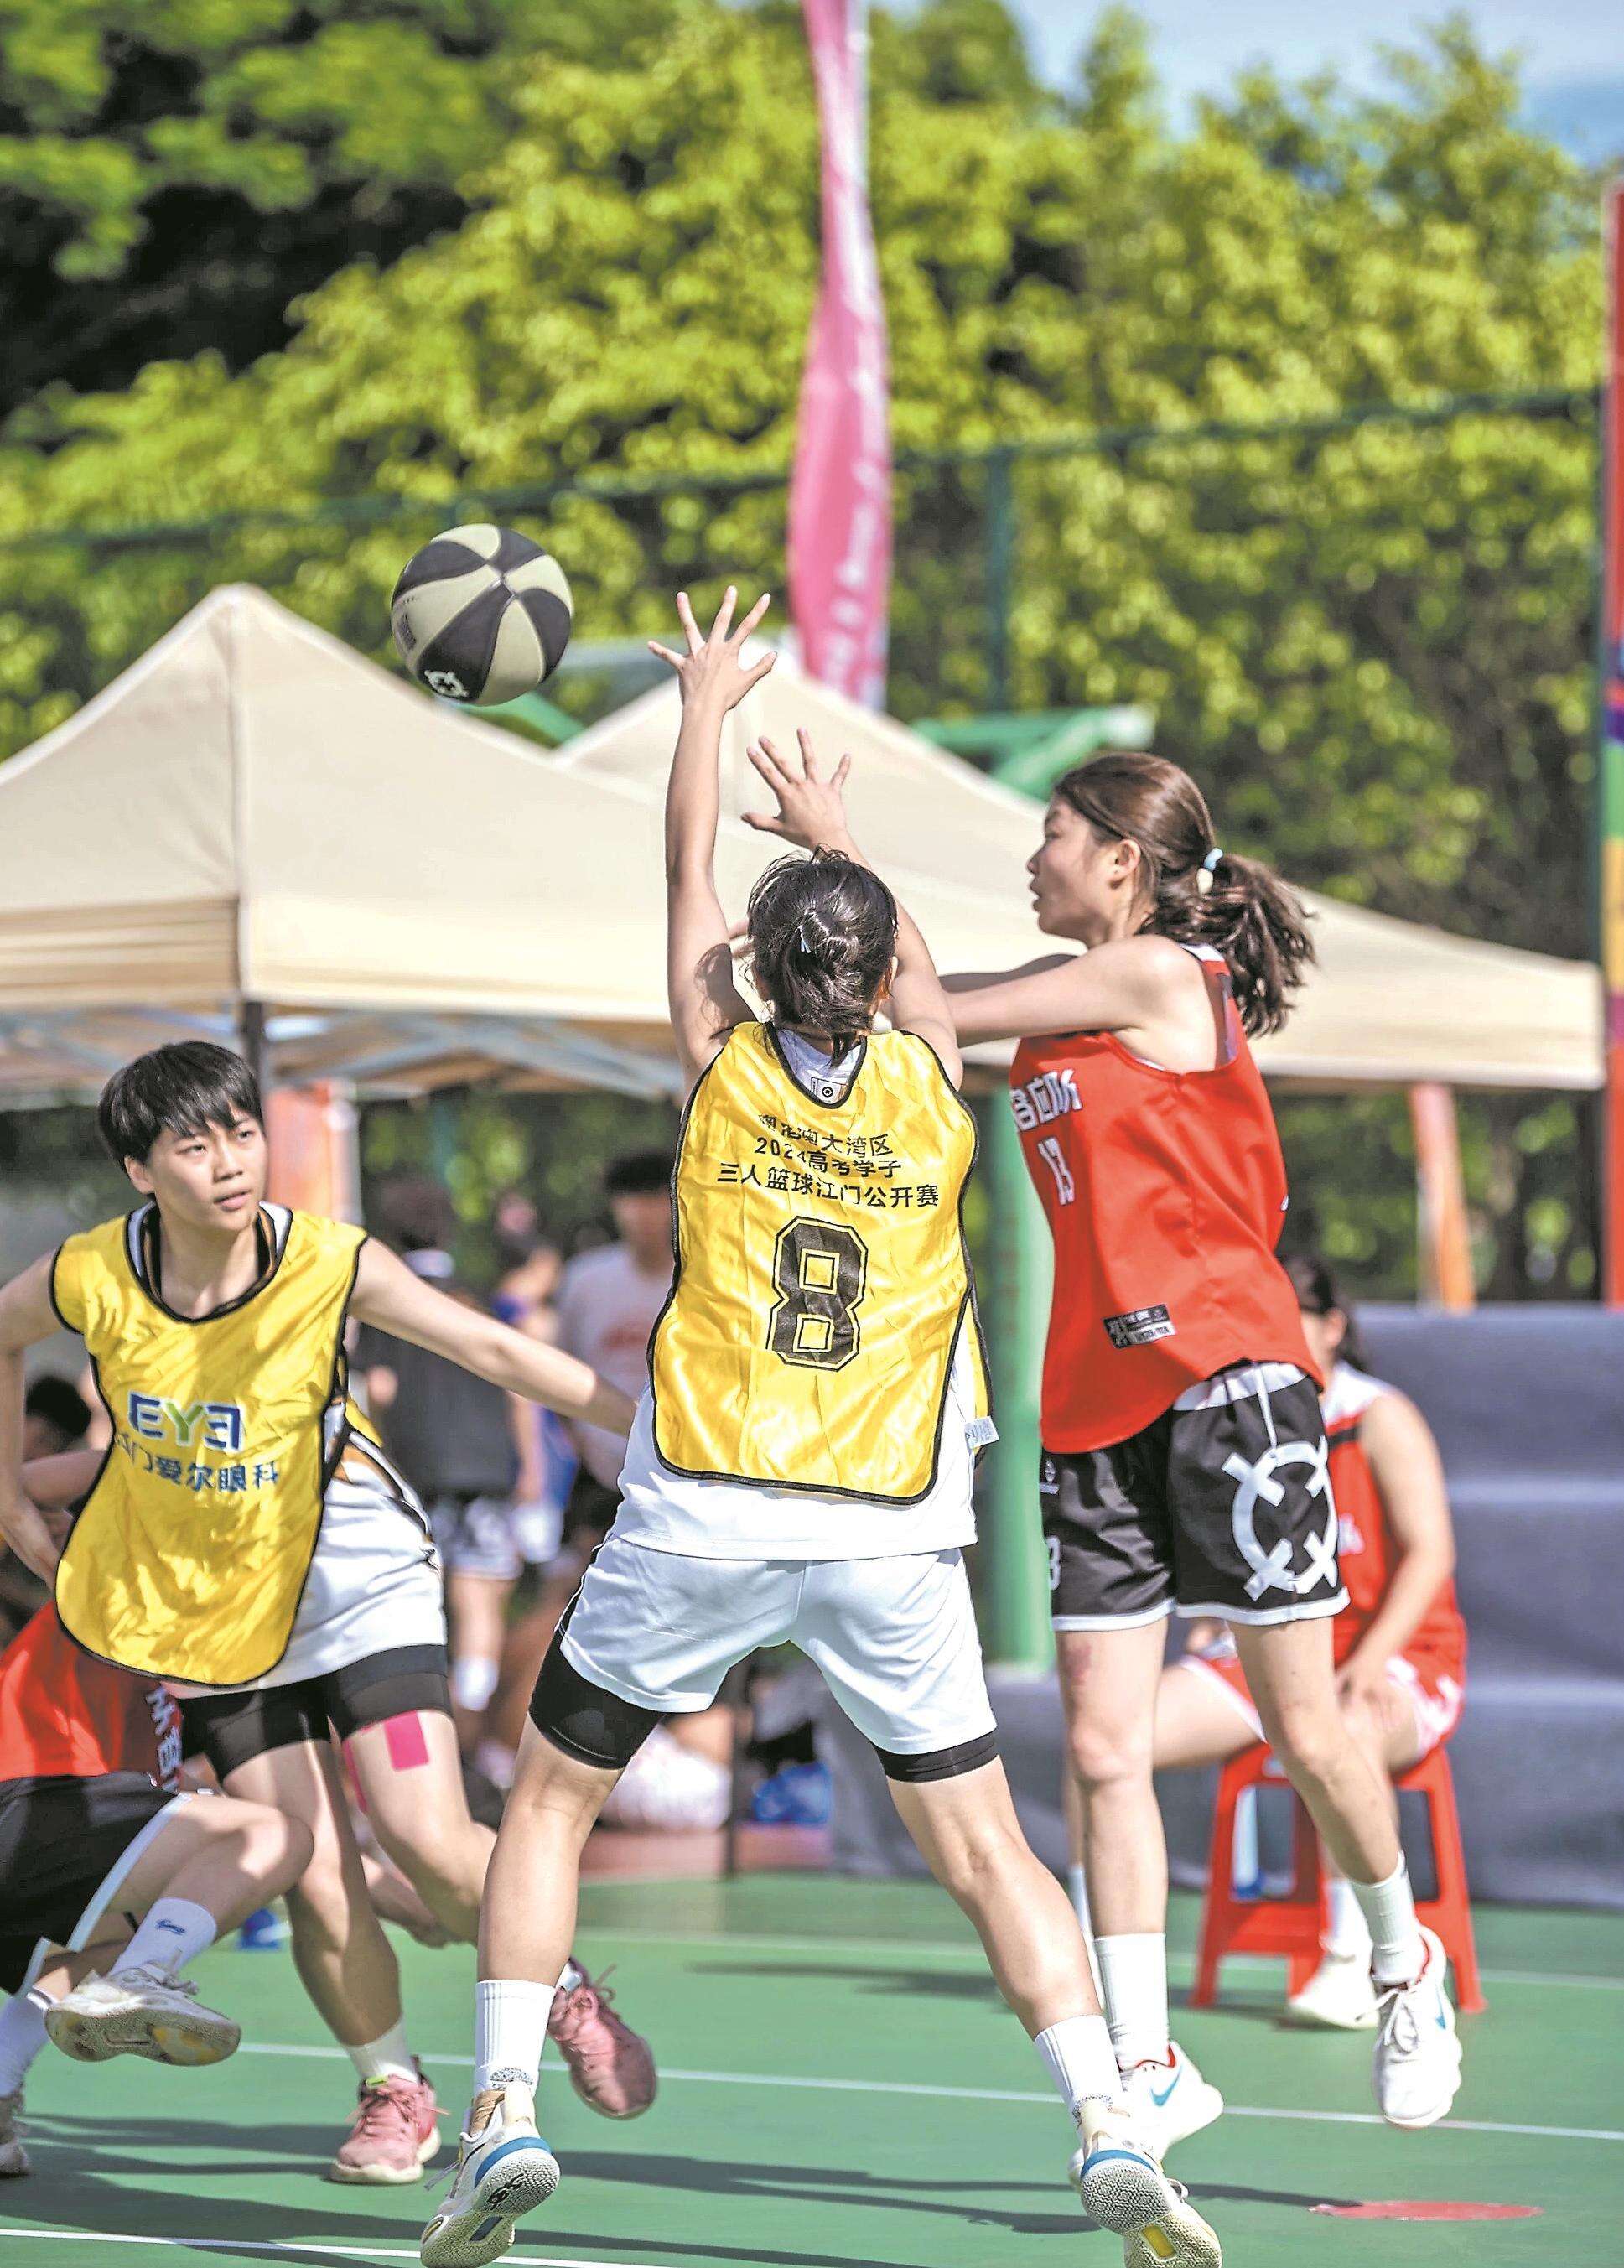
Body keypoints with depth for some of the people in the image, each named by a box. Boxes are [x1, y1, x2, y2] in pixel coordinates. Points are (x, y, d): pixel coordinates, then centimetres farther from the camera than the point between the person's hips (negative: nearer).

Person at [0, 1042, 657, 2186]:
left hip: (361, 1586, -1)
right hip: (212, 1611, 2)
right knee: (318, 1888, -7)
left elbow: (493, 1348, -15)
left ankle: (566, 1993, 15)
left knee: (432, 1848, -16)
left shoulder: (333, 1263, -19)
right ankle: (395, 2090, 19)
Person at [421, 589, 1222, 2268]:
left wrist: (706, 704, 33)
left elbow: (689, 871, 17)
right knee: (982, 1845, 7)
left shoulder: (723, 1063, 1)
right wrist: (835, 835, 44)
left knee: (549, 1797, 14)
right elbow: (914, 961, 27)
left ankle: (503, 2112, 2)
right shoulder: (929, 1087, 4)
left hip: (701, 1518, -1)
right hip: (893, 1535, 1)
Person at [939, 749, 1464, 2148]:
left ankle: (1403, 1961, 25)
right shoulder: (1062, 999, 15)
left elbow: (939, 1016, -9)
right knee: (1104, 1749, -3)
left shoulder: (1163, 975, -9)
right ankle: (1147, 2067, -1)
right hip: (1097, 1404, 7)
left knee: (1305, 1732, 0)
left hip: (1227, 1377, -7)